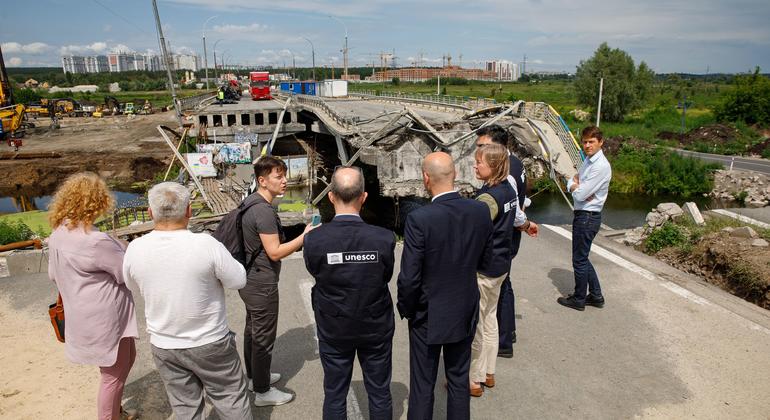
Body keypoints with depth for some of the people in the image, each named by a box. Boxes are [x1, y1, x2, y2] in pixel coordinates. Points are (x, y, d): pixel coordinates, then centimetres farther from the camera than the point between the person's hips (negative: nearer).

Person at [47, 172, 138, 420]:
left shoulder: (58, 233, 0)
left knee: (126, 359, 26)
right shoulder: (94, 241, -29)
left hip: (87, 315, 10)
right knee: (114, 375, 9)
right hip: (103, 319, -10)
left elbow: (53, 274, 13)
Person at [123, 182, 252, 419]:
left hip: (162, 346, 4)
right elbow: (238, 281, -13)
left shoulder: (134, 249, -12)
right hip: (209, 344, -3)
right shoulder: (206, 244, -24)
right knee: (230, 400, 15)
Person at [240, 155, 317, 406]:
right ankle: (263, 392, 17)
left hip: (250, 281, 10)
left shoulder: (251, 202, 7)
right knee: (264, 337, 3)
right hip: (262, 284, -10)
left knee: (252, 330, 22)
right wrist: (304, 237, -20)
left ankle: (254, 376, 39)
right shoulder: (264, 211, -24)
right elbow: (275, 252, -24)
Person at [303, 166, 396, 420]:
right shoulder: (384, 238, -21)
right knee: (380, 393, 19)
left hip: (333, 330, 0)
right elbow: (386, 277, -5)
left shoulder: (313, 240, -21)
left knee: (334, 394, 18)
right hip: (376, 328, 0)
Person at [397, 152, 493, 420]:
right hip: (466, 313, 4)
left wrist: (406, 309, -3)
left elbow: (409, 278, -21)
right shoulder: (481, 211, -11)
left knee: (422, 386, 14)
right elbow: (485, 258, 3)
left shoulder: (419, 219, -26)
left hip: (429, 316, -4)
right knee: (459, 380, 22)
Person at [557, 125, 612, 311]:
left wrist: (575, 185, -1)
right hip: (582, 214, 10)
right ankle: (596, 296, 31)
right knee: (583, 258, 19)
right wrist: (577, 187, -10)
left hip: (587, 217, -9)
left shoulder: (601, 166, -20)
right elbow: (571, 182, 11)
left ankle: (579, 299, 21)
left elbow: (580, 194, -22)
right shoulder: (588, 161, 10)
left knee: (579, 260, 4)